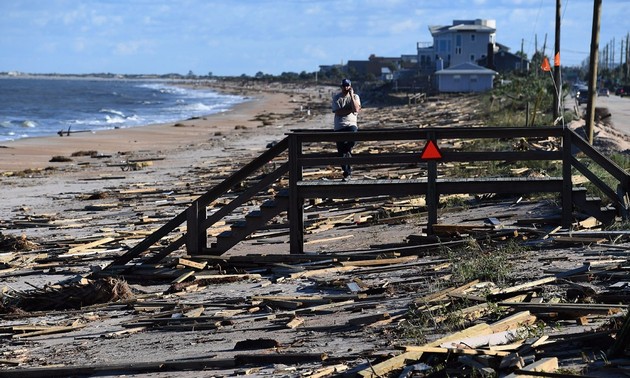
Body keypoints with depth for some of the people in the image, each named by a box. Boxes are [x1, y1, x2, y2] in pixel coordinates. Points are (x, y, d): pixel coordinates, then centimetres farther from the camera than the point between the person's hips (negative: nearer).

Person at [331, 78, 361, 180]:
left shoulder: (355, 97, 10)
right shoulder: (336, 98, 7)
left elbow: (356, 109, -9)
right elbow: (338, 112, -7)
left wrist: (351, 96, -9)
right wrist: (351, 109, -7)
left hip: (351, 124, -1)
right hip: (339, 127, 1)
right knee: (341, 151, -2)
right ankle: (346, 172, 9)